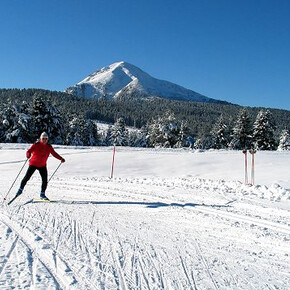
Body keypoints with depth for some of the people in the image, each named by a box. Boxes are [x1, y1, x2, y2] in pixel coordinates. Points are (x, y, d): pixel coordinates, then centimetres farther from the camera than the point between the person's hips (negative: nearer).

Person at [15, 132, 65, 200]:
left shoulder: (49, 147, 0)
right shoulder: (36, 145, -11)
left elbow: (54, 154, 5)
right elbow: (29, 151, -18)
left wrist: (61, 158, -7)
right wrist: (28, 155, -41)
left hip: (42, 166, 3)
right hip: (33, 164, -3)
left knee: (45, 180, -4)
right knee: (27, 177, -4)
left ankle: (42, 194, 10)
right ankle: (21, 189, 20)